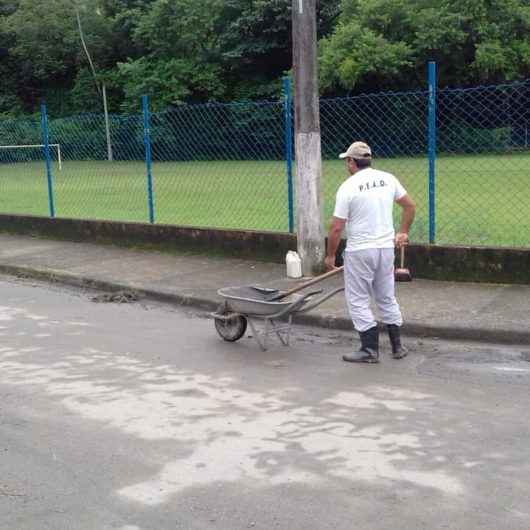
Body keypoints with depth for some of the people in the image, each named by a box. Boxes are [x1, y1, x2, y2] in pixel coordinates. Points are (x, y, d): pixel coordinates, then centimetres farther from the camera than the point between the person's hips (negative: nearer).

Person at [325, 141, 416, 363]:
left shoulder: (348, 187, -12)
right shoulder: (388, 179, 3)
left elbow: (336, 227, -12)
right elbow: (410, 206, 12)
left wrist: (330, 255, 0)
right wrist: (403, 232, 23)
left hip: (359, 251, -6)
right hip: (386, 247, 6)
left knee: (358, 301, 6)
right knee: (387, 298, 17)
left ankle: (370, 349, 7)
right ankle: (397, 346, 22)